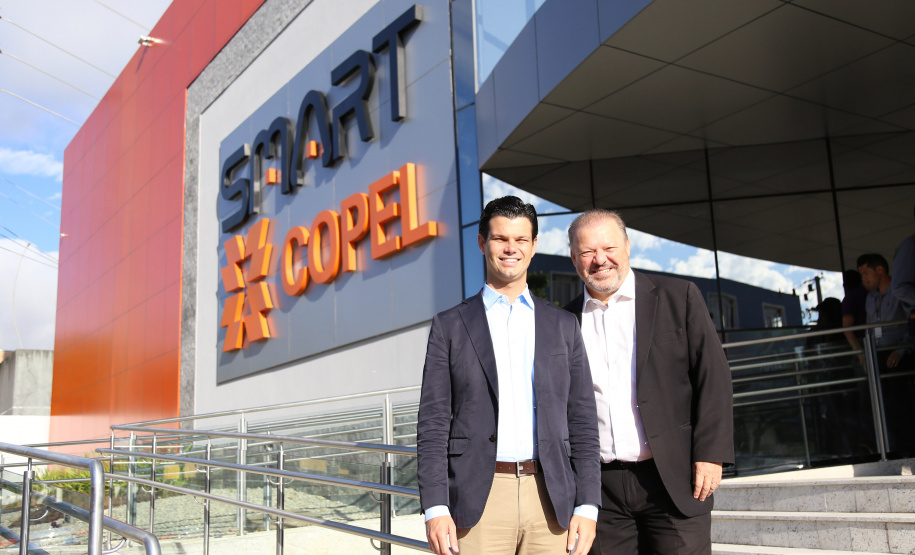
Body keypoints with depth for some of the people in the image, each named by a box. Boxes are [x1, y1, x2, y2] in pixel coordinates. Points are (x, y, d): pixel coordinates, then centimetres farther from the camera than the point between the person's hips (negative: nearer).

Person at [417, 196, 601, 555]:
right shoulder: (449, 326, 6)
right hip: (479, 498, -2)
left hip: (551, 497, 2)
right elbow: (433, 424, 1)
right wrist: (435, 508, -7)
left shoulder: (563, 326, 12)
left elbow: (582, 421, 9)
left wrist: (587, 506, 2)